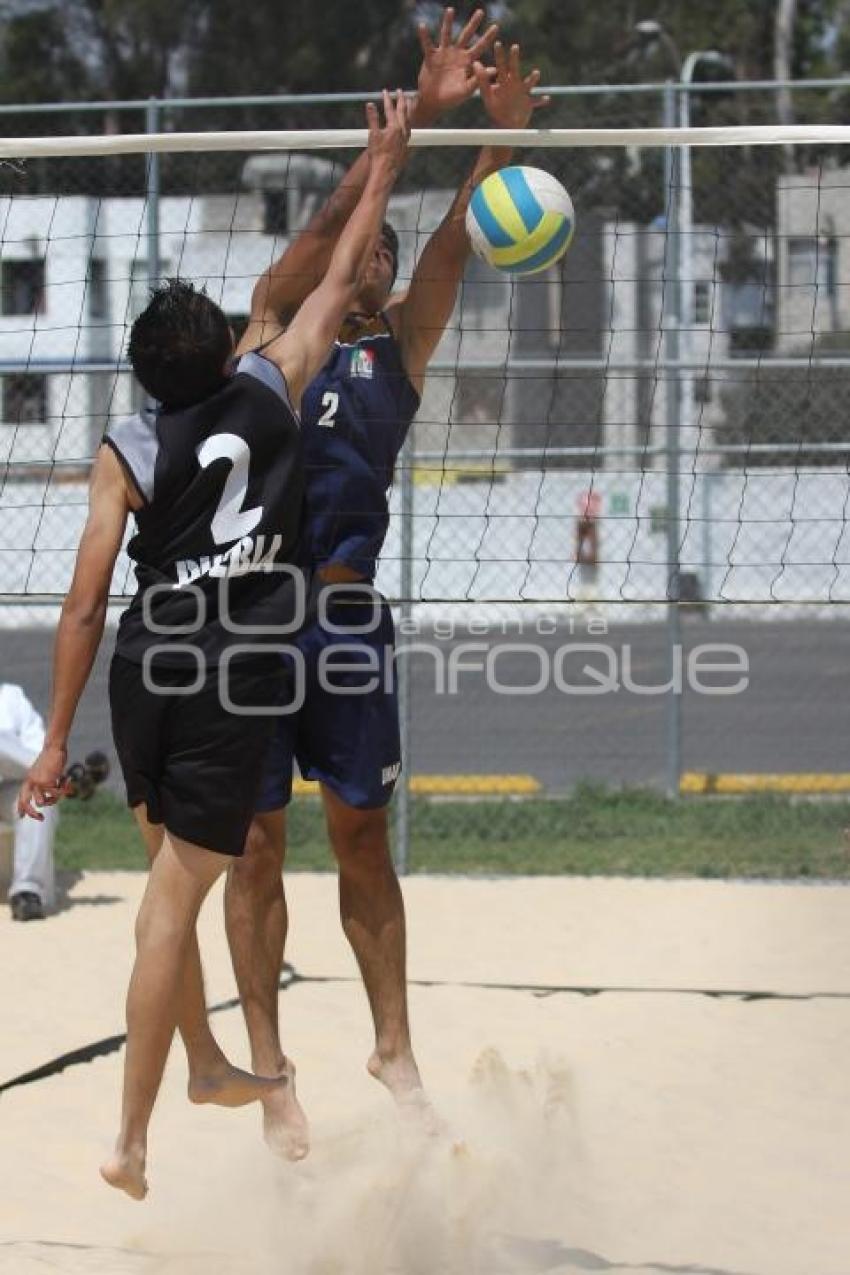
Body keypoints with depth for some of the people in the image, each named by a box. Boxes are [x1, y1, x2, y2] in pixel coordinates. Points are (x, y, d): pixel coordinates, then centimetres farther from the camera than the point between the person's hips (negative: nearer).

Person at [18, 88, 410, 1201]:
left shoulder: (126, 452, -3)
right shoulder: (269, 389, -4)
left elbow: (85, 606, -6)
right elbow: (341, 283, 9)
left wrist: (56, 741, -1)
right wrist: (386, 162, 21)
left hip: (145, 674, 2)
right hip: (237, 682, -2)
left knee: (172, 879, 22)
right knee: (174, 902, -4)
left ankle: (209, 1068, 38)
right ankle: (131, 1139, -5)